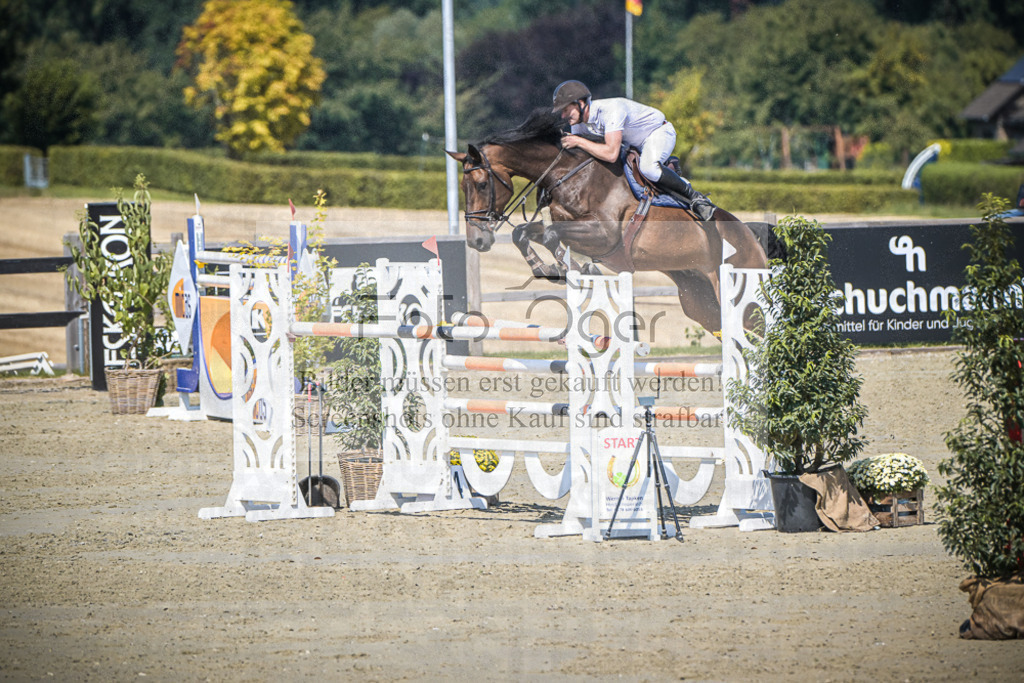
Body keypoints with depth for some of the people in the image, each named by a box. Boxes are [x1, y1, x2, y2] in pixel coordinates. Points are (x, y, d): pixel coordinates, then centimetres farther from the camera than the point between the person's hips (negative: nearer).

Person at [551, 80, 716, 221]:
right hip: (633, 142, 10)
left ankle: (694, 197, -20)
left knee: (648, 167, -37)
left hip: (659, 132, -10)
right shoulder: (579, 122, -10)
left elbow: (611, 154, -45)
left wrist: (579, 142, -37)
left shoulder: (610, 109, -36)